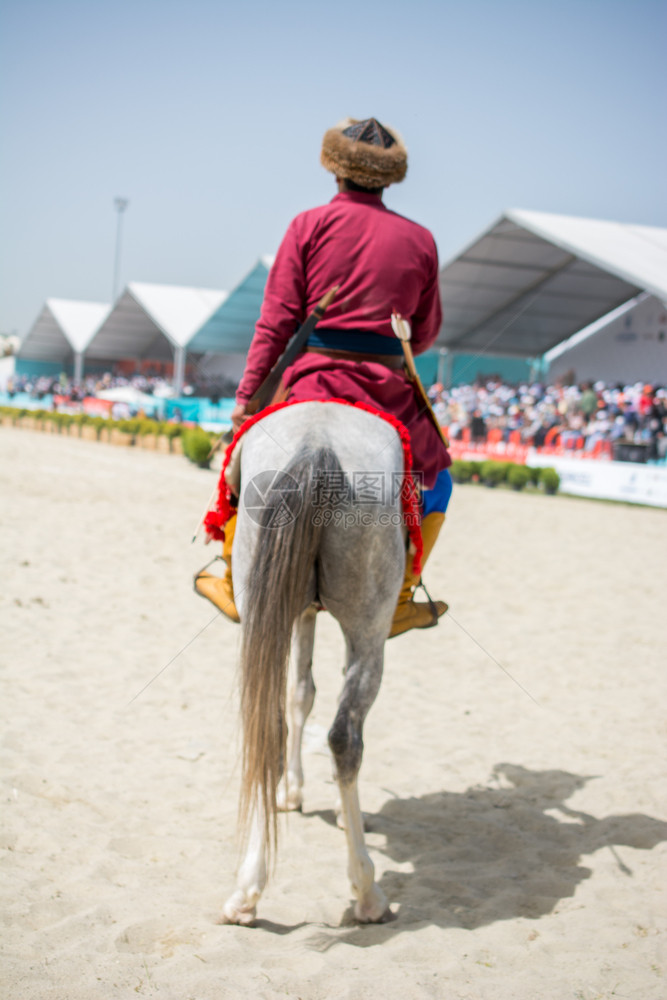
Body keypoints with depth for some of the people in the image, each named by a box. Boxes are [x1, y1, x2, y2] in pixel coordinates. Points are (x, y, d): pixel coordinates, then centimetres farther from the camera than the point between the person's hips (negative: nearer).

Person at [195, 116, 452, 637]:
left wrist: (247, 394, -1)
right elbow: (426, 332, 11)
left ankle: (236, 585, 29)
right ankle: (399, 603, 24)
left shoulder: (310, 224, 1)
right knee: (435, 479, 25)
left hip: (315, 383, 0)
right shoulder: (420, 240, 6)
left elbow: (277, 320, -4)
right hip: (389, 392, 1)